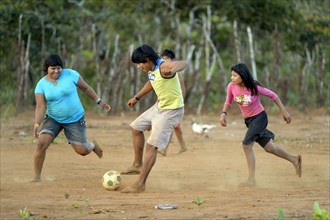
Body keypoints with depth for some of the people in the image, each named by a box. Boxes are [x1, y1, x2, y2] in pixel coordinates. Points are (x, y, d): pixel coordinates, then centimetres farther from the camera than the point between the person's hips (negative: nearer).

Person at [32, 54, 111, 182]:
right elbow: (40, 107, -15)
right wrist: (37, 124, -30)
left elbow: (85, 88, 1)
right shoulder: (41, 85, -10)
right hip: (53, 119, 1)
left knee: (82, 151, 1)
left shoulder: (70, 74, -12)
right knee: (41, 143, -21)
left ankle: (92, 145, 39)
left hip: (75, 119, -1)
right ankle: (37, 176, -8)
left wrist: (99, 102, 3)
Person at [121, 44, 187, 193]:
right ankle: (138, 165, 36)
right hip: (159, 107, 10)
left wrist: (173, 70, -70)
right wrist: (137, 97, 36)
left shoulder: (163, 66, -26)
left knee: (151, 146, -12)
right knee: (136, 127, 24)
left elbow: (183, 63, -47)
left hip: (171, 111, -10)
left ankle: (140, 184, -7)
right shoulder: (152, 70, 2)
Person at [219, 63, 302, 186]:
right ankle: (294, 160, 35)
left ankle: (251, 179, -9)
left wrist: (284, 112, -7)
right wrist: (223, 113, -12)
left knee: (246, 145, -18)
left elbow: (272, 95, -11)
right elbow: (228, 102, 7)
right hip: (248, 120, 6)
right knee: (268, 147, 15)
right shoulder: (231, 87, -11)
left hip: (259, 118, -6)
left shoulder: (254, 87, -23)